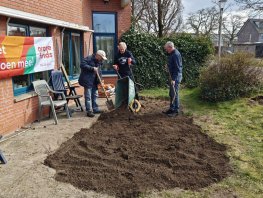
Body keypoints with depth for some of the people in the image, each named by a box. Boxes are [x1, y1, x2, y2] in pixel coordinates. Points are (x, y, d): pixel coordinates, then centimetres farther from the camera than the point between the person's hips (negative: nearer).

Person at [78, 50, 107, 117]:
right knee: (88, 96, -4)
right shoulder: (88, 59, -13)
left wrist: (99, 80, 5)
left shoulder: (99, 62, 12)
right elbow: (82, 65, -24)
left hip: (94, 82, 9)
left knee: (95, 95, 15)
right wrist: (92, 68, -27)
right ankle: (89, 111, 1)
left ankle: (95, 109, 27)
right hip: (87, 81, -8)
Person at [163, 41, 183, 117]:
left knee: (174, 94, -4)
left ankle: (176, 111, 4)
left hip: (175, 77, -10)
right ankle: (172, 109, 25)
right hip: (172, 76, 10)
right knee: (171, 94, 15)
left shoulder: (176, 54, -17)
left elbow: (177, 68, -22)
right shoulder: (172, 54, 13)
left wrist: (174, 79, -24)